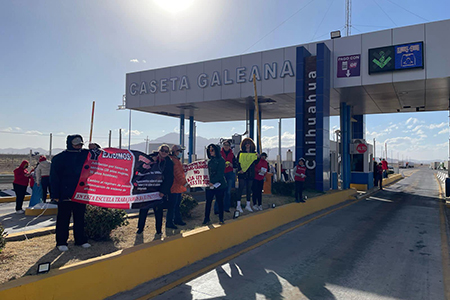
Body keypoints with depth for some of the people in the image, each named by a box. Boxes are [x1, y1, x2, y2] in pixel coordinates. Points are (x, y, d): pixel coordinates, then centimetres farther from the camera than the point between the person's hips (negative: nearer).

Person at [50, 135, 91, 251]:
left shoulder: (86, 155, 6)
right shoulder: (60, 158, -6)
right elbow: (54, 178, -6)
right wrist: (55, 195, -10)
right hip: (65, 194, -4)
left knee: (80, 218, 13)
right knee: (63, 219, 5)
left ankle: (80, 240, 24)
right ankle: (61, 242, 16)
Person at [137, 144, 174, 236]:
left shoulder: (169, 163, 1)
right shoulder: (151, 158, 4)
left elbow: (170, 179, -2)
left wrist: (163, 191, -10)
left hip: (160, 191, -1)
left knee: (158, 210, 5)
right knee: (143, 209, 6)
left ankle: (159, 230, 19)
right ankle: (140, 228, 23)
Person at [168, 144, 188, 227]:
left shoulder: (176, 160, 17)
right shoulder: (173, 161, -18)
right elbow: (177, 174, -24)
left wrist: (183, 182, 24)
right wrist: (184, 183, -21)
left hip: (178, 187, 11)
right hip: (174, 187, -11)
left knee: (177, 205, 19)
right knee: (172, 205, -4)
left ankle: (177, 220, 30)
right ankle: (169, 222, 4)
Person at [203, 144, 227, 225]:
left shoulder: (221, 160, -6)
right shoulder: (210, 161, 15)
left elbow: (220, 173, -13)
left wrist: (213, 182, -17)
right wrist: (208, 182, 5)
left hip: (219, 184, -5)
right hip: (210, 185, 5)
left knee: (220, 201, 4)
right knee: (208, 201, 4)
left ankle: (221, 218, 17)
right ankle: (206, 218, 14)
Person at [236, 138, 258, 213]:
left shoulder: (254, 153, 11)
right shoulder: (241, 153, 3)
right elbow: (238, 162, -2)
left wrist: (257, 158, -8)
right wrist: (239, 170, -15)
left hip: (250, 173, 3)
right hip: (242, 173, -3)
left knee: (249, 188, 7)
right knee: (241, 187, -7)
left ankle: (248, 205, 15)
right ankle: (238, 205, -4)